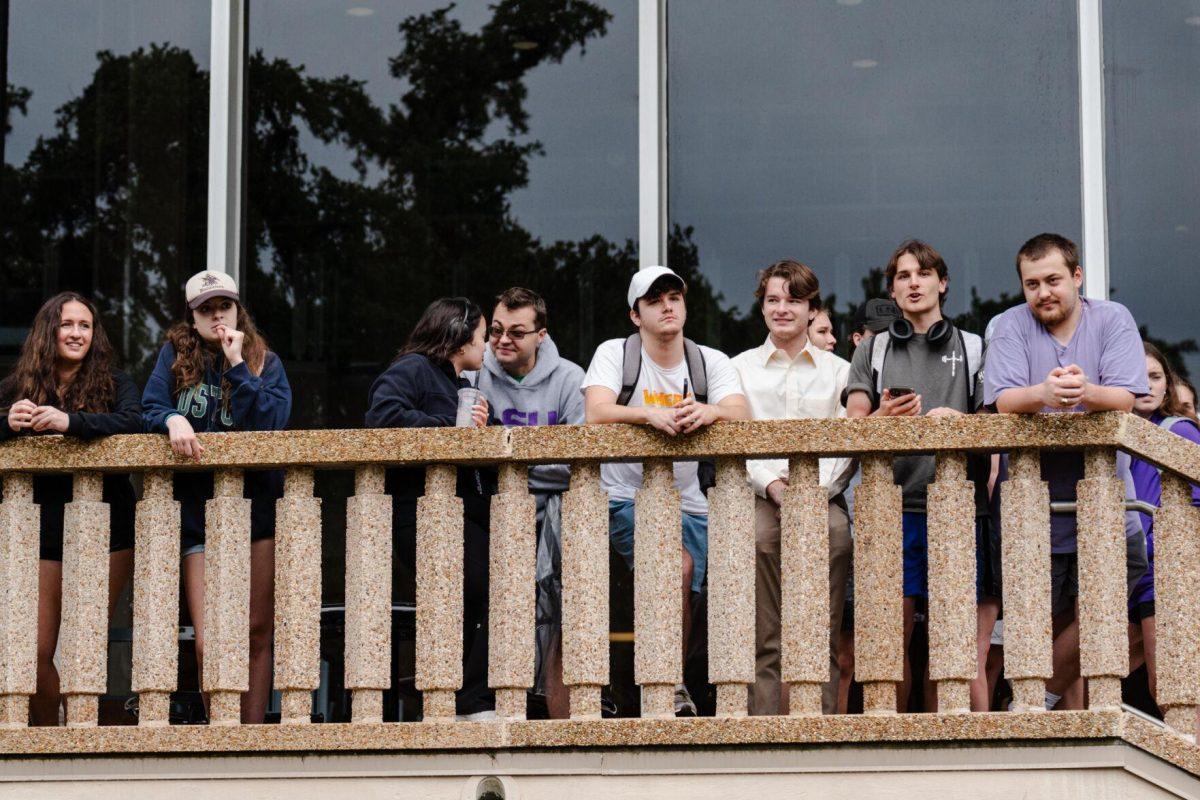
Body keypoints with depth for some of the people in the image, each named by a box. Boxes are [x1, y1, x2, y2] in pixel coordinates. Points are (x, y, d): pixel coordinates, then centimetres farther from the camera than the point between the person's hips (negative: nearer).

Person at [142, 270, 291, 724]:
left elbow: (270, 422, -10)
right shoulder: (175, 355, 8)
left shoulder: (265, 362, 5)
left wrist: (236, 364, -12)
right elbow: (149, 408, -2)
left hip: (257, 507, 0)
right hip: (198, 512, 0)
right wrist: (172, 420, -23)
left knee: (257, 633, 2)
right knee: (208, 642, -10)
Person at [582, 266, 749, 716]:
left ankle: (670, 687, 4)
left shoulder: (711, 362, 7)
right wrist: (651, 414, -37)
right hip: (625, 497, -3)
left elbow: (742, 416, -12)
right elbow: (595, 413, -19)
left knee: (683, 590, -18)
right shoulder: (614, 354, 0)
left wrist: (709, 412, -35)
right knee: (678, 565, -28)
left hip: (687, 502, 3)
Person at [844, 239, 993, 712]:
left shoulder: (973, 349, 15)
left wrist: (962, 422, -12)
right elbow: (852, 426, 8)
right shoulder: (873, 351, 17)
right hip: (893, 504, 1)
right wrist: (883, 418, -15)